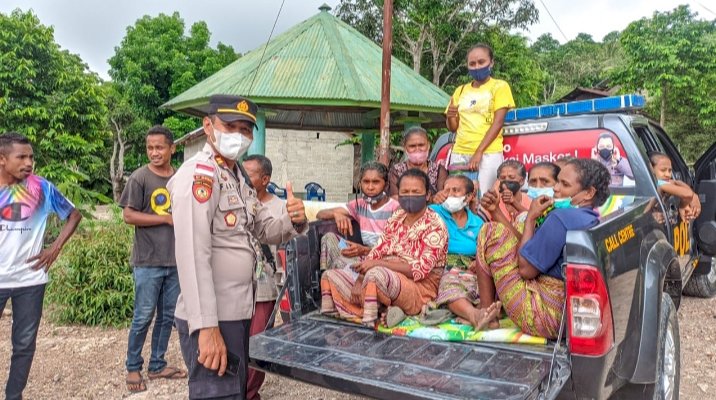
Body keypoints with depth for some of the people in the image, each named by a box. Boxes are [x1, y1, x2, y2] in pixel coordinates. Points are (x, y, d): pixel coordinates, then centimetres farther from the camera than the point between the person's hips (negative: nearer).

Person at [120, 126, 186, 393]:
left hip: (176, 261, 5)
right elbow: (128, 216, -10)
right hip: (148, 261, -5)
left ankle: (157, 365, 26)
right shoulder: (139, 178, -5)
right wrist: (168, 218, -14)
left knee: (168, 316, 12)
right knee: (143, 317, 2)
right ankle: (133, 368, 20)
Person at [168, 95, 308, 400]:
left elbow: (267, 231, 18)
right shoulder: (199, 173, -15)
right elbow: (192, 254, -24)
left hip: (237, 314, 10)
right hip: (213, 320, -10)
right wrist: (206, 326, -28)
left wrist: (294, 221, -5)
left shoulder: (238, 178, 15)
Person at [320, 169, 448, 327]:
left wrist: (377, 264, -20)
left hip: (419, 289, -8)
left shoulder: (434, 226, -10)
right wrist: (359, 281, -9)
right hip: (386, 279, 8)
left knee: (376, 274, -38)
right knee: (330, 275, 4)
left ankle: (367, 327, -28)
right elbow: (377, 251, 7)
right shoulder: (396, 218, 11)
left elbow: (420, 269, -19)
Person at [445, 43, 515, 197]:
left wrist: (479, 152, -15)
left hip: (488, 153, -4)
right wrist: (450, 117, -6)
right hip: (460, 153, 4)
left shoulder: (499, 86, 5)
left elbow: (498, 122, -6)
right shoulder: (460, 91, 16)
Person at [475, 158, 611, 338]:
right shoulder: (596, 223, 10)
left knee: (492, 231, -6)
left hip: (544, 316, -10)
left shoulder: (563, 217, -19)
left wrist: (530, 218, -6)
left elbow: (526, 269, -17)